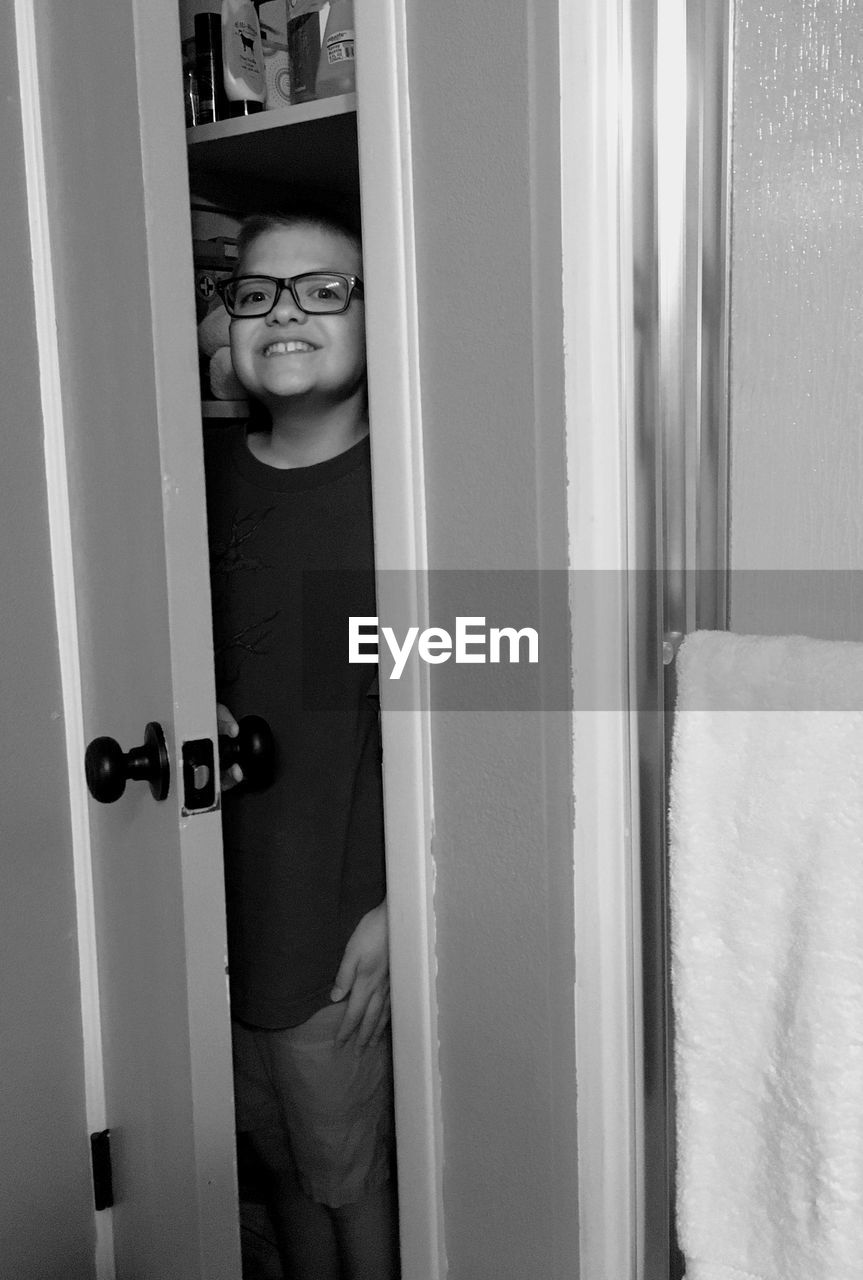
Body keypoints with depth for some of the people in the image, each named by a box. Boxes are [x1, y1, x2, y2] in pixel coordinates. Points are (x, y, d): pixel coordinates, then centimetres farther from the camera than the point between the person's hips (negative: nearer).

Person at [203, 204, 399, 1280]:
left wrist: (396, 909, -14)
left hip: (341, 918, -5)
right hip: (217, 899, 5)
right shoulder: (203, 477, 3)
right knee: (278, 1161, 21)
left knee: (349, 1175, 11)